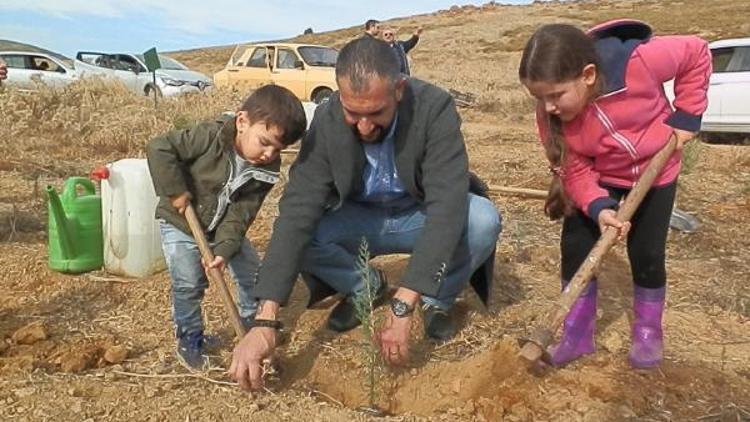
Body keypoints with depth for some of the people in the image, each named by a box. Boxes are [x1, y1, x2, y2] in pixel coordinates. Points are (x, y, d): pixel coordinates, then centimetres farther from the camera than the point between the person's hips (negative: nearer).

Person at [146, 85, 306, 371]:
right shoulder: (210, 137, -29)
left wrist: (225, 249, -28)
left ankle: (252, 324, 27)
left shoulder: (267, 171, -16)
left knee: (252, 273, 3)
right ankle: (189, 339, 13)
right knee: (188, 283, -10)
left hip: (223, 228, 4)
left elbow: (240, 214, -17)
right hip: (181, 223, -4)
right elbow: (159, 149, -29)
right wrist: (175, 191, -28)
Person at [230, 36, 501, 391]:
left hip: (421, 217, -1)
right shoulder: (326, 122, -23)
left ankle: (439, 298, -1)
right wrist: (265, 321, -39)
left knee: (482, 220, -32)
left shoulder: (435, 108, -29)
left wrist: (402, 307, -44)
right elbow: (297, 211, -29)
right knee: (298, 232, -25)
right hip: (361, 222, 2)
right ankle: (364, 287, 5)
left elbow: (447, 207, -36)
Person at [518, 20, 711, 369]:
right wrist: (598, 208, -35)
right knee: (575, 245, -6)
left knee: (646, 252, -1)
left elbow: (696, 53, -15)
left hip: (654, 171, -2)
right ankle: (577, 333, 9)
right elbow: (574, 169, -19)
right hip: (601, 178, 2)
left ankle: (648, 331, 23)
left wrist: (686, 115, -17)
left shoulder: (636, 62, -34)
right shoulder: (551, 114, -24)